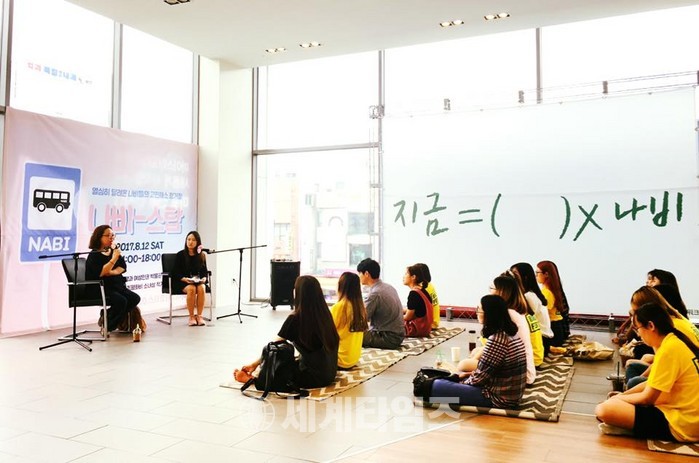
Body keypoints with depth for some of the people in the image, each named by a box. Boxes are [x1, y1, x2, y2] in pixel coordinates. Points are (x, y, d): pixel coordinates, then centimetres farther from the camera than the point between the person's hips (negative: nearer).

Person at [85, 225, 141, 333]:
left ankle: (107, 317, -1)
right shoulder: (94, 255, -7)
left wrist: (111, 272, -16)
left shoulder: (114, 251, 13)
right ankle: (106, 326, -7)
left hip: (117, 286, 7)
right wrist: (114, 259, -26)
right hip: (100, 288, -7)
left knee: (135, 298, -13)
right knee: (121, 301, -29)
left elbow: (122, 268, 4)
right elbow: (100, 273, -21)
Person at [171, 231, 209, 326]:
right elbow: (175, 272, -3)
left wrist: (204, 278, -11)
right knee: (191, 289, -34)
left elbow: (205, 271, 11)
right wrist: (184, 279, -20)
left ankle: (199, 316, -24)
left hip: (199, 281, 2)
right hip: (182, 282, -2)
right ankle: (191, 317, -22)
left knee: (201, 288, -32)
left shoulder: (202, 255, 7)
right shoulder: (180, 255, -1)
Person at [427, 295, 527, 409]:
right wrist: (471, 374, 12)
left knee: (436, 385, -8)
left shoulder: (496, 340, -25)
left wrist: (463, 382, 0)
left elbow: (481, 376, -18)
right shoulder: (511, 332, 4)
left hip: (498, 398, -10)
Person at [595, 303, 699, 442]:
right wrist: (622, 395, 9)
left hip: (680, 424, -10)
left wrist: (617, 398, 1)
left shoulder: (669, 349, -21)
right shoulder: (674, 342, 9)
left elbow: (647, 398, -15)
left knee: (603, 410, -24)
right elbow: (652, 384, 17)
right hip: (685, 414, 10)